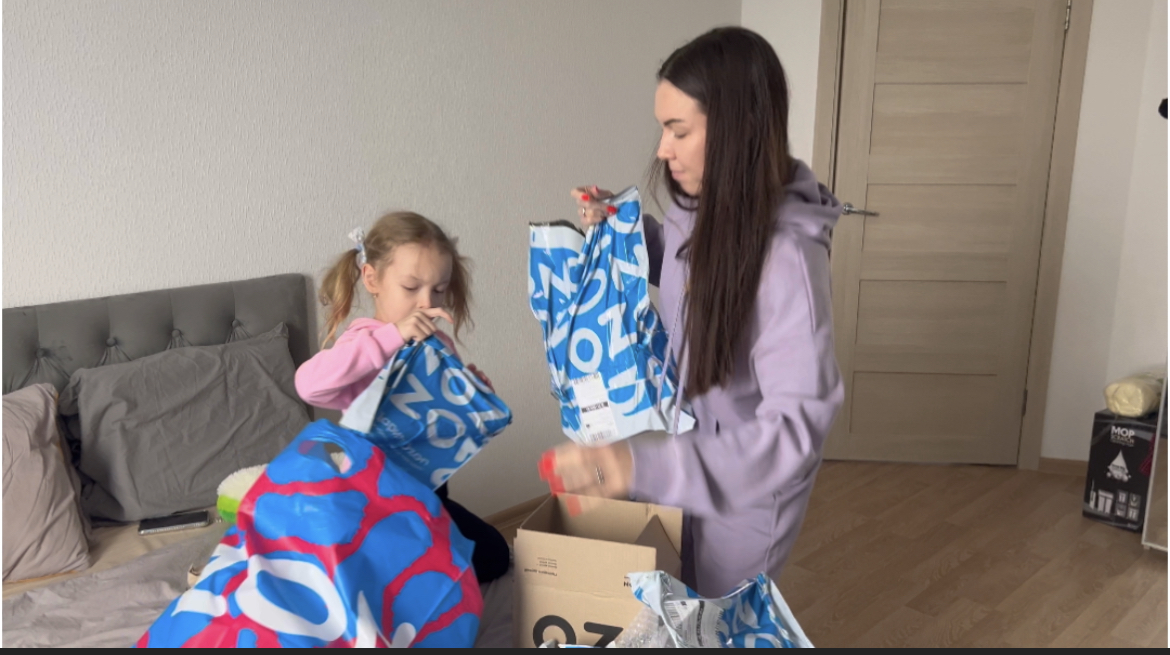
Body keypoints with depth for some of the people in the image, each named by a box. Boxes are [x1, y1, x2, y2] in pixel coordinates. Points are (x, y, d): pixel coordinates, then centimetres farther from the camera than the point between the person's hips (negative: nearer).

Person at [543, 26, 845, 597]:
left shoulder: (786, 254, -32)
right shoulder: (700, 211, -8)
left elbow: (797, 427, -34)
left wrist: (641, 465, -45)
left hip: (746, 483, -7)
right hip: (690, 451, 7)